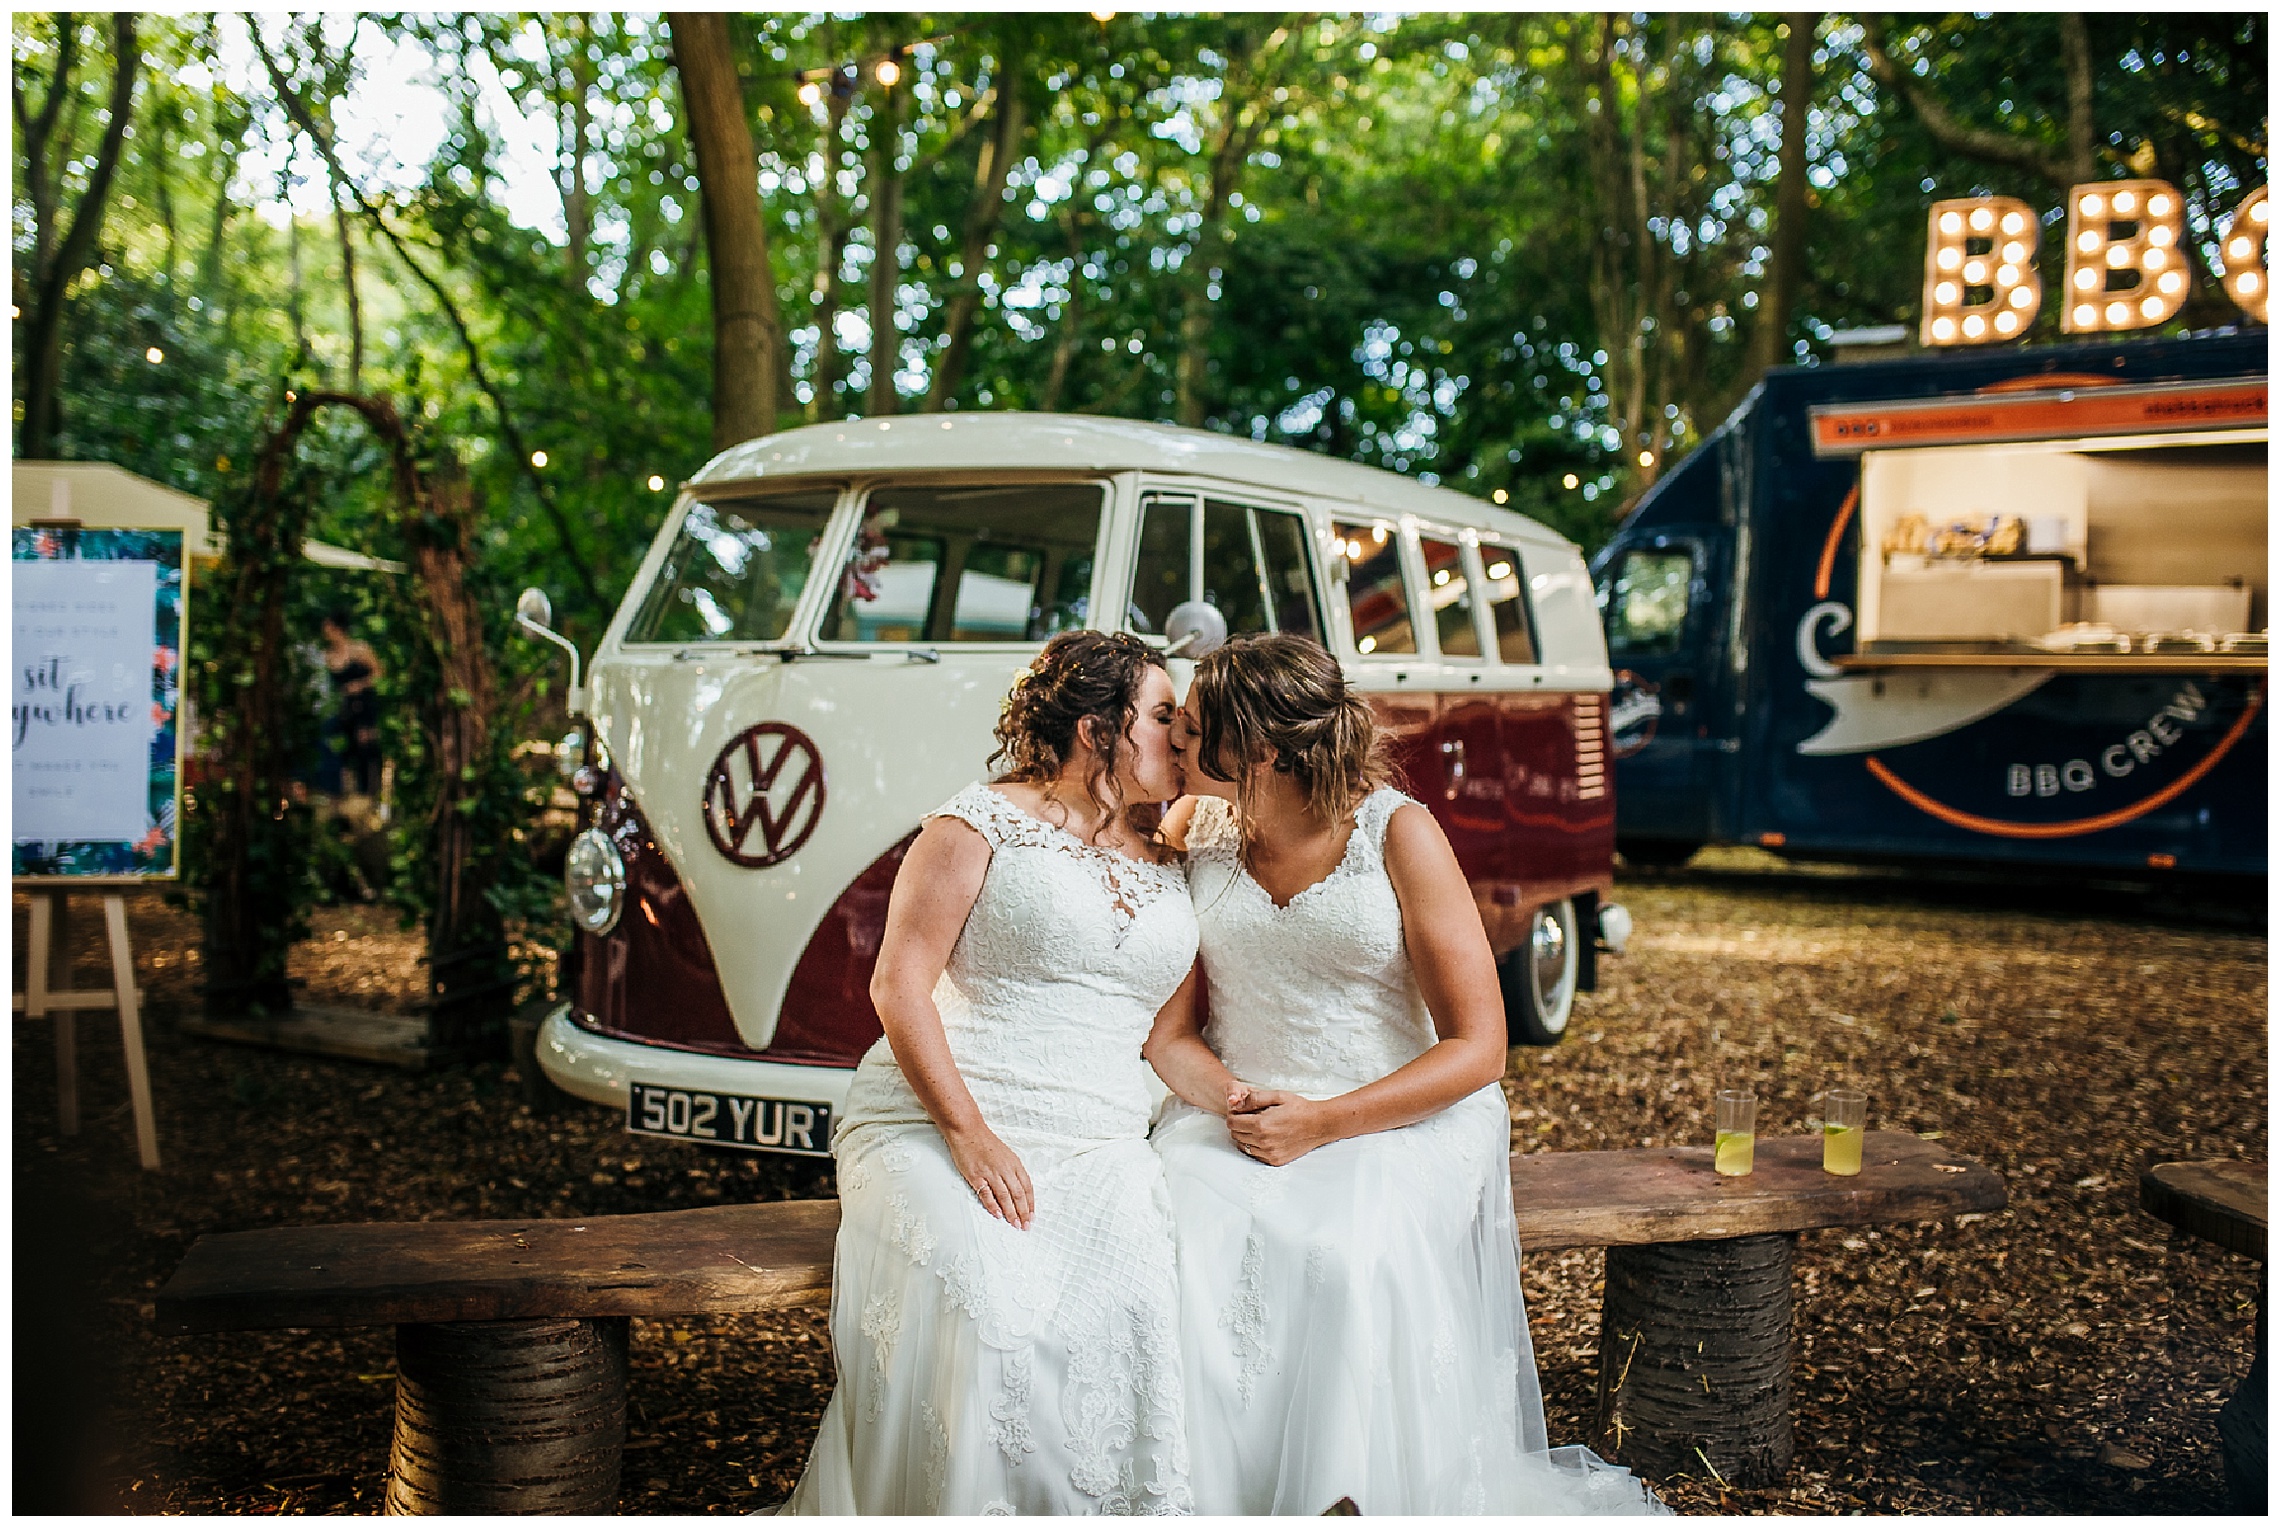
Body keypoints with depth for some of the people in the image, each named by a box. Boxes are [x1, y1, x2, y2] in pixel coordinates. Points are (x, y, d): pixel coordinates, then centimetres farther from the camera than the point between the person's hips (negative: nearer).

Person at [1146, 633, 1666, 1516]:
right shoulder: (1193, 830, 4)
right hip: (1231, 1119, 3)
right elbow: (1168, 1029, 7)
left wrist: (1323, 1123, -18)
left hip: (1400, 1121, -3)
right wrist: (1227, 1098, -15)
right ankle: (1200, 1497, -11)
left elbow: (1476, 1048, -8)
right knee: (1179, 1246, -28)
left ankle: (1357, 1499, -10)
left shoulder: (1398, 834, -7)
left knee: (1349, 1258, -33)